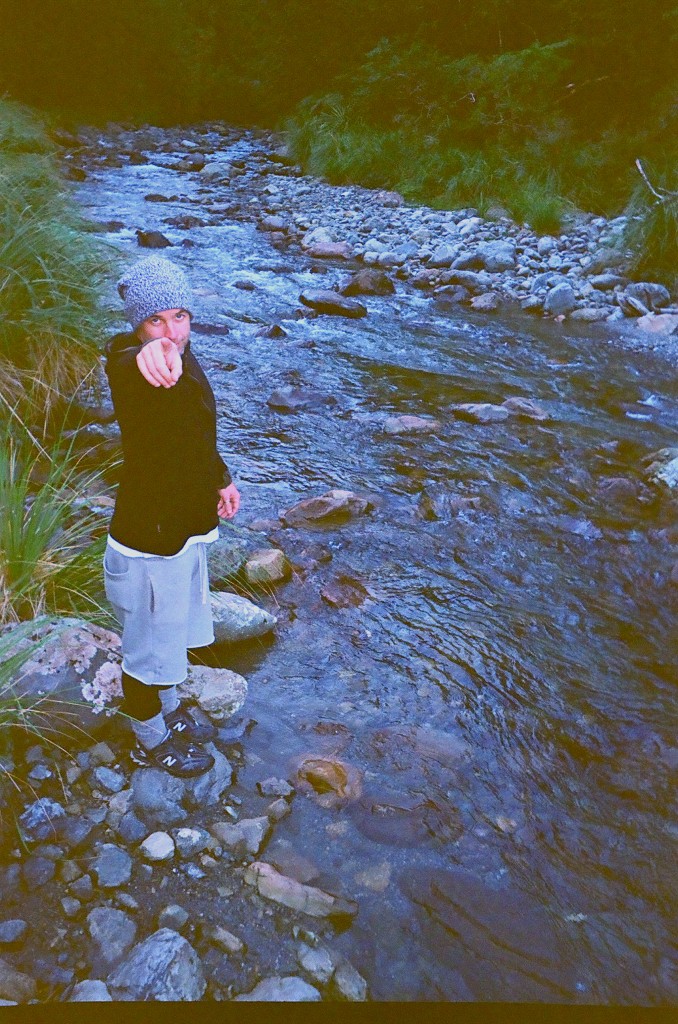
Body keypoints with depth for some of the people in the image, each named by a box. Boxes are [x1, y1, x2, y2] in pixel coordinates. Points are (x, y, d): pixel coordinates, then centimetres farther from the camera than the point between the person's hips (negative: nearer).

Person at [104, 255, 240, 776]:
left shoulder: (183, 357, 0)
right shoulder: (130, 368, -25)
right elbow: (126, 362, -52)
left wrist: (221, 478, 29)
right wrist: (147, 355, -75)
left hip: (189, 523, 8)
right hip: (150, 536, -8)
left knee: (175, 629, 28)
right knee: (150, 642, 12)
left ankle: (169, 709, 53)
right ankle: (150, 740, 37)